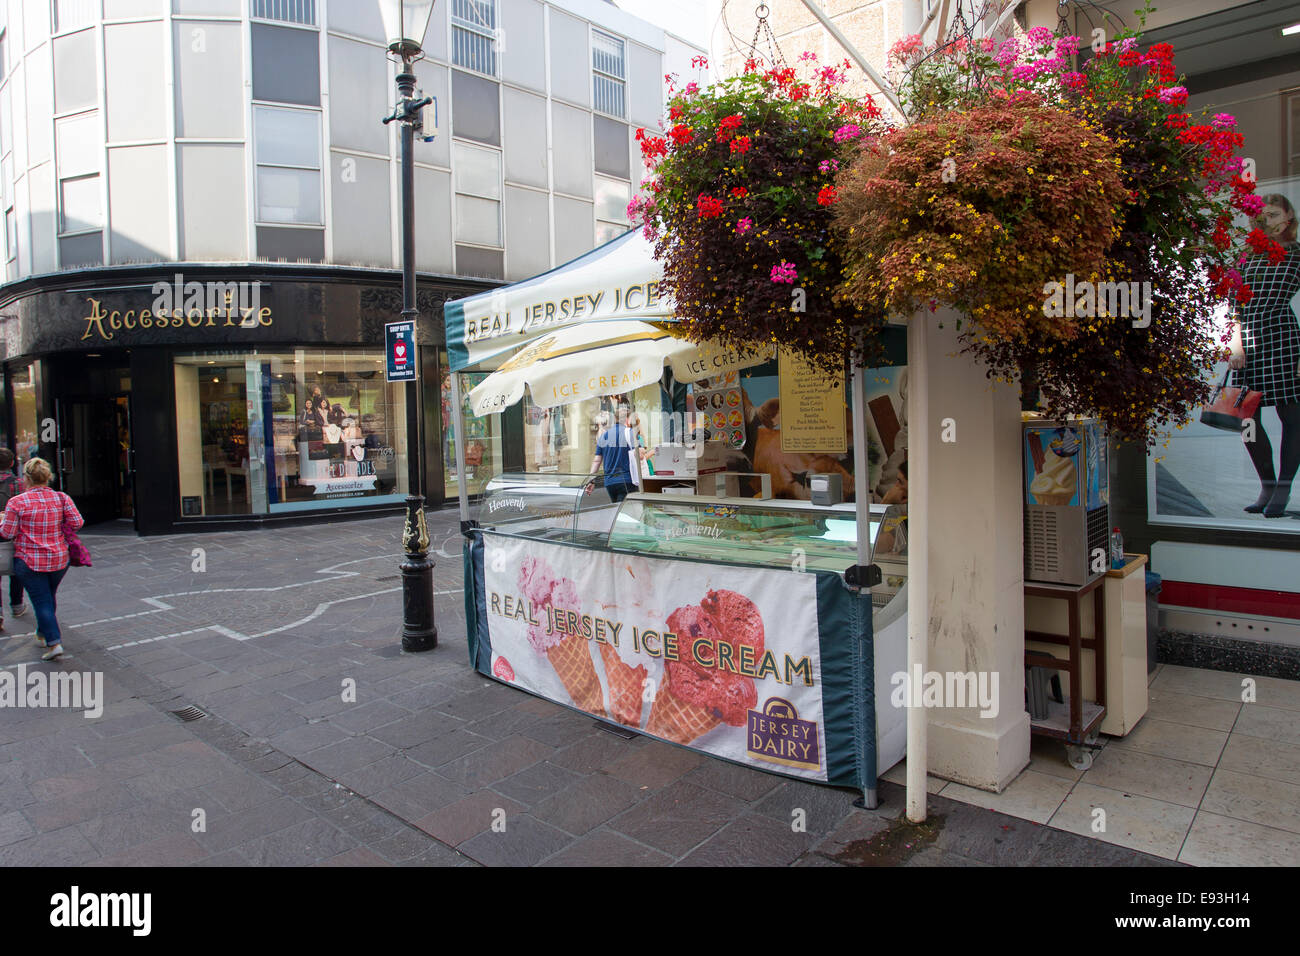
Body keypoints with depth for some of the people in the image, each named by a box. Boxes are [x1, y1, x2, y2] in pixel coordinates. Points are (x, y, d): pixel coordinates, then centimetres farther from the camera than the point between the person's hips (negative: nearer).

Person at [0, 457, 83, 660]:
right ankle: (43, 632, 38)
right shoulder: (61, 498, -3)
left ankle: (54, 642, -7)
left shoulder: (17, 502, -12)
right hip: (59, 559, 4)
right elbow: (77, 522, -7)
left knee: (41, 601, 0)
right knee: (50, 596, 21)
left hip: (29, 561, -4)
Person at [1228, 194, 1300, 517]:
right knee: (1247, 418, 3)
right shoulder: (1248, 257, 16)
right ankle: (1267, 486, 17)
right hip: (1248, 344, 4)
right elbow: (1235, 304, 11)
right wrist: (1236, 342, 0)